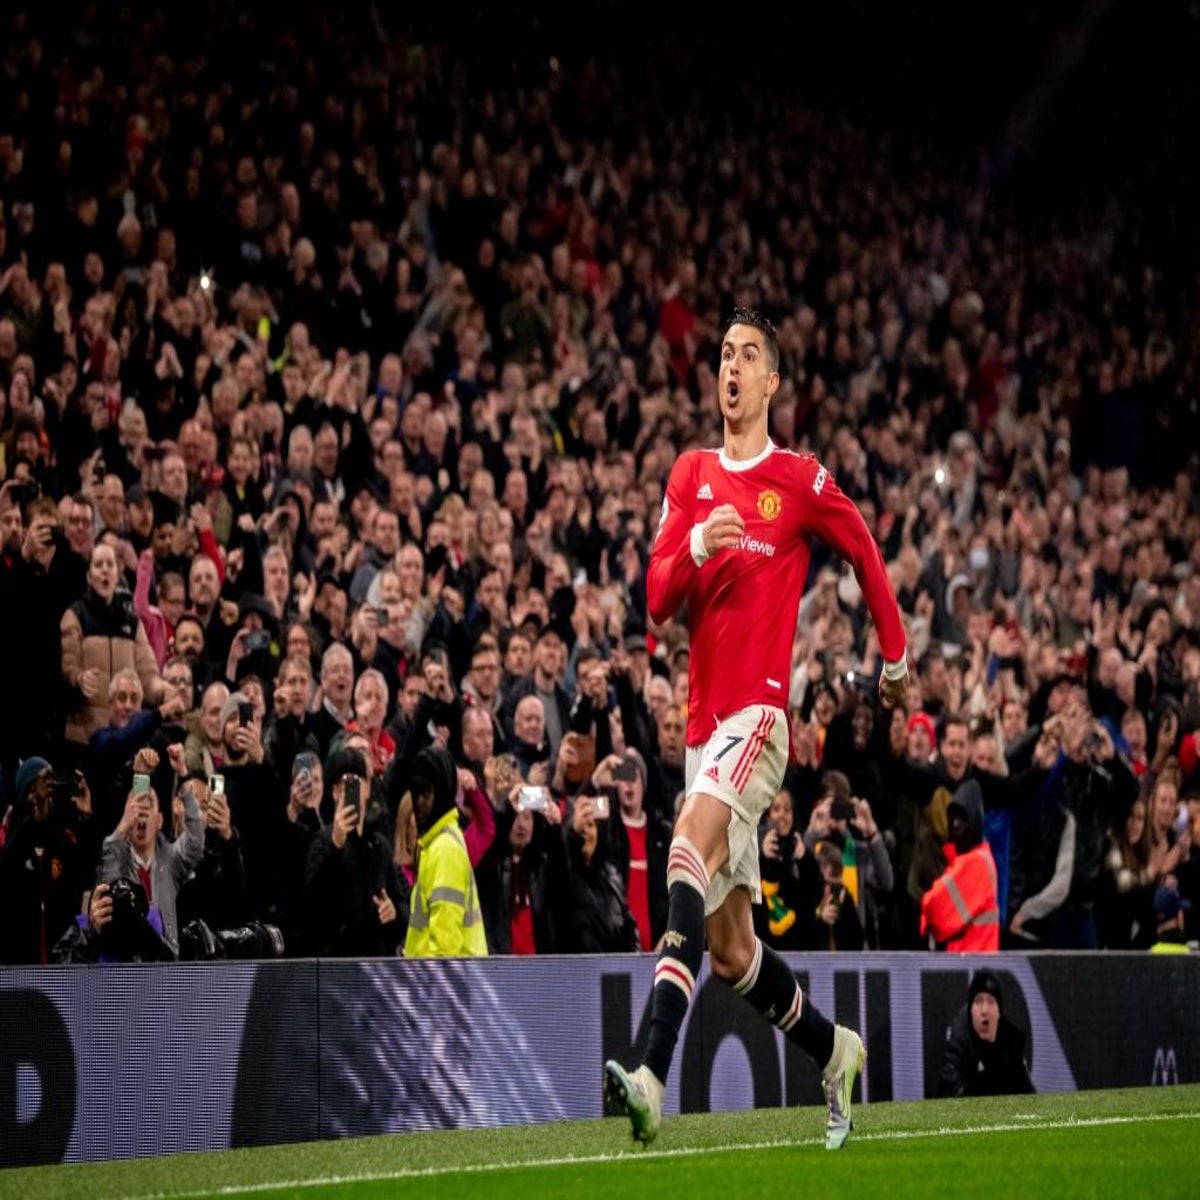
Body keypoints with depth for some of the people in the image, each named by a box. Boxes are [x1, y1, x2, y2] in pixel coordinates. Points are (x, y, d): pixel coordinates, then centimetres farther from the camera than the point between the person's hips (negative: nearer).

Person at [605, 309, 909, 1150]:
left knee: (690, 843, -31)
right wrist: (696, 546, -15)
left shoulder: (802, 481, 1)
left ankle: (654, 1073, -43)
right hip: (704, 718, 6)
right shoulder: (691, 476, 13)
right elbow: (657, 598, 5)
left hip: (760, 710, -6)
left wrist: (897, 657, 22)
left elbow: (866, 553, 17)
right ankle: (833, 1049, 32)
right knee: (731, 951, 8)